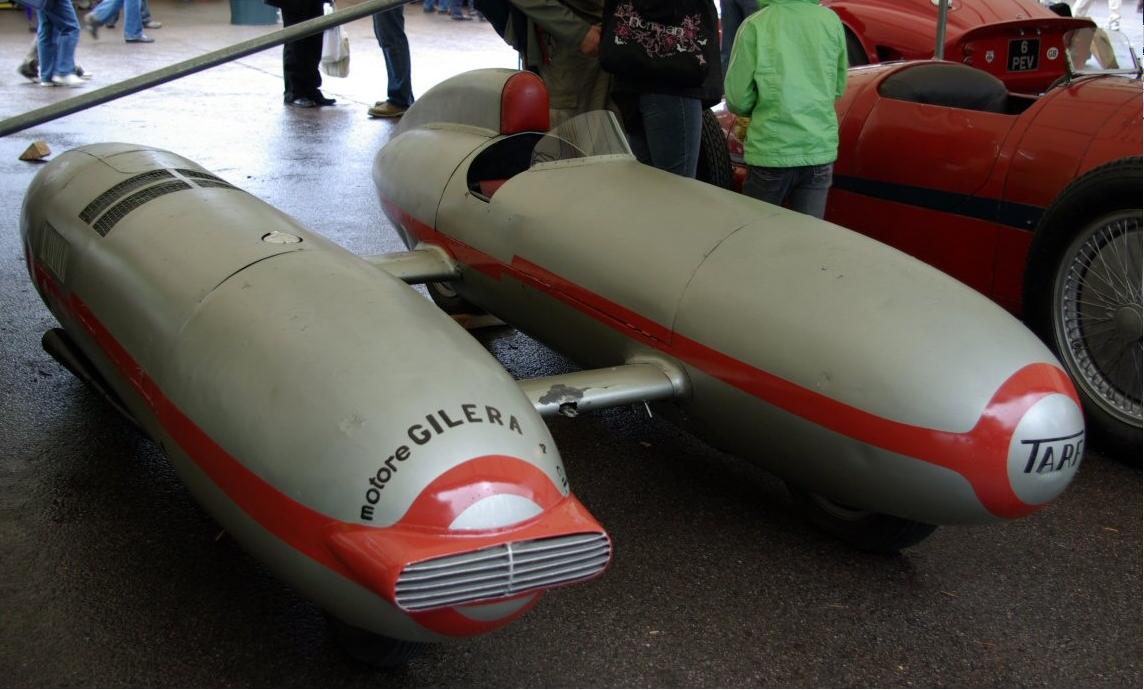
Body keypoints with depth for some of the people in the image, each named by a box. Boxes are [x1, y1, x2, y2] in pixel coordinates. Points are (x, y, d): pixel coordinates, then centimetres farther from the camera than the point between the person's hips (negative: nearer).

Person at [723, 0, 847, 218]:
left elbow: (738, 98, -6)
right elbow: (838, 88, 11)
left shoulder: (755, 26, -9)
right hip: (821, 150, 3)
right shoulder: (831, 21, 1)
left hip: (771, 152, -3)